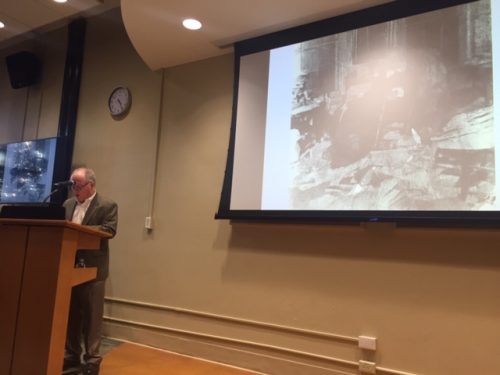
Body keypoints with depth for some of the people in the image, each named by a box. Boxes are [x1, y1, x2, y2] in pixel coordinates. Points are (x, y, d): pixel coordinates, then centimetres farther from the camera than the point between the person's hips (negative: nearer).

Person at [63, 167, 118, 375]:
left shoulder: (108, 206, -5)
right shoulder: (68, 204, 13)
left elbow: (109, 230, -17)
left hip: (92, 268, -6)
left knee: (92, 315, 3)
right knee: (70, 314, 14)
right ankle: (72, 356, 27)